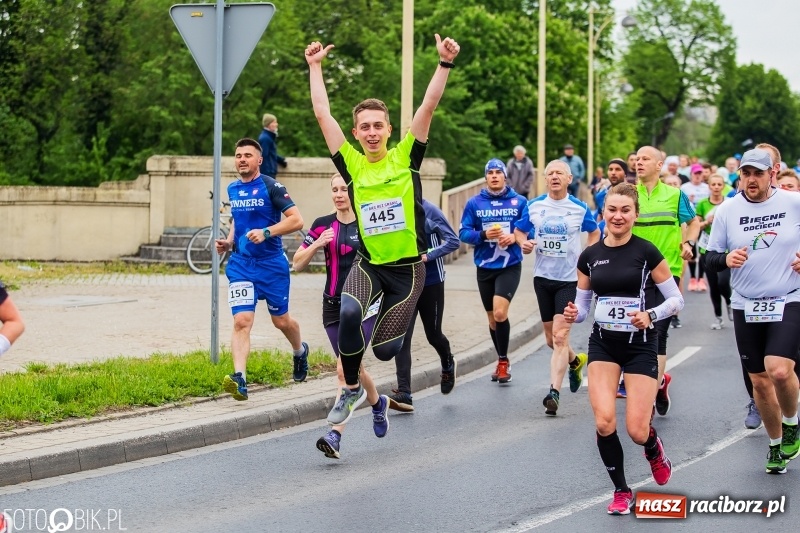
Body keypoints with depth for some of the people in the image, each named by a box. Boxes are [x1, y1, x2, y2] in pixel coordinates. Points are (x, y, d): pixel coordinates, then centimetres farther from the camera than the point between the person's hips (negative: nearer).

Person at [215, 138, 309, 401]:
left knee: (281, 320, 13)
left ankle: (300, 352, 45)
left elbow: (296, 220, -14)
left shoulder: (271, 187, -9)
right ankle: (239, 380, -25)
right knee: (241, 321, -14)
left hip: (272, 263, -3)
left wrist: (266, 232, -25)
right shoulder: (233, 189, 10)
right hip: (240, 264, 3)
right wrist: (229, 242, 8)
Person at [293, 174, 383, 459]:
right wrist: (316, 244, -13)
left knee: (345, 369, -17)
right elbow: (297, 264, 4)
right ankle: (377, 404, 39)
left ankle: (335, 435, -18)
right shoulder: (323, 225, 4)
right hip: (333, 307, 4)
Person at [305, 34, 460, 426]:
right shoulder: (352, 164, 0)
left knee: (385, 349, -2)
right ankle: (351, 389, -9)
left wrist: (445, 64, -18)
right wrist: (315, 66, 3)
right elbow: (322, 113, 1)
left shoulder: (405, 159, -3)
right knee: (349, 312, -31)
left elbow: (428, 106, -10)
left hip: (407, 268, 0)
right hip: (368, 264, 0)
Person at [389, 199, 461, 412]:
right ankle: (404, 394, -13)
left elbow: (453, 241, -12)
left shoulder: (429, 211, -11)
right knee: (402, 337, -10)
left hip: (431, 283, -3)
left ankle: (448, 366, 46)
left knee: (433, 334, 13)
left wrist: (427, 256, -22)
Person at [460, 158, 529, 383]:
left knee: (500, 312, -19)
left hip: (510, 266, -3)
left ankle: (503, 362, -4)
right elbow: (463, 232, 0)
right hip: (484, 268, 3)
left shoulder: (519, 202, 0)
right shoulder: (474, 203, 2)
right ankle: (502, 362, 30)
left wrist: (515, 237, -16)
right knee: (493, 318, 12)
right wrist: (483, 235, -17)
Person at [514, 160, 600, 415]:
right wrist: (523, 242, -9)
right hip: (543, 277, 4)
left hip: (570, 278, -4)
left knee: (560, 336, -14)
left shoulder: (580, 208, -3)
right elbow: (519, 231, 14)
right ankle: (575, 361, 44)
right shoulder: (533, 206, 2)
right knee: (551, 338, 13)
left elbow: (594, 233, 12)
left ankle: (554, 392, -15)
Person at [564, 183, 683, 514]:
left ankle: (654, 449, 32)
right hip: (603, 344, 3)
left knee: (636, 431, -8)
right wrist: (573, 314, -11)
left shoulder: (647, 252, -8)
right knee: (604, 422, -14)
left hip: (640, 345, -3)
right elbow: (582, 306, 11)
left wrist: (650, 315, -21)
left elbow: (676, 300, -3)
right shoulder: (589, 257, 3)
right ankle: (621, 491, 8)